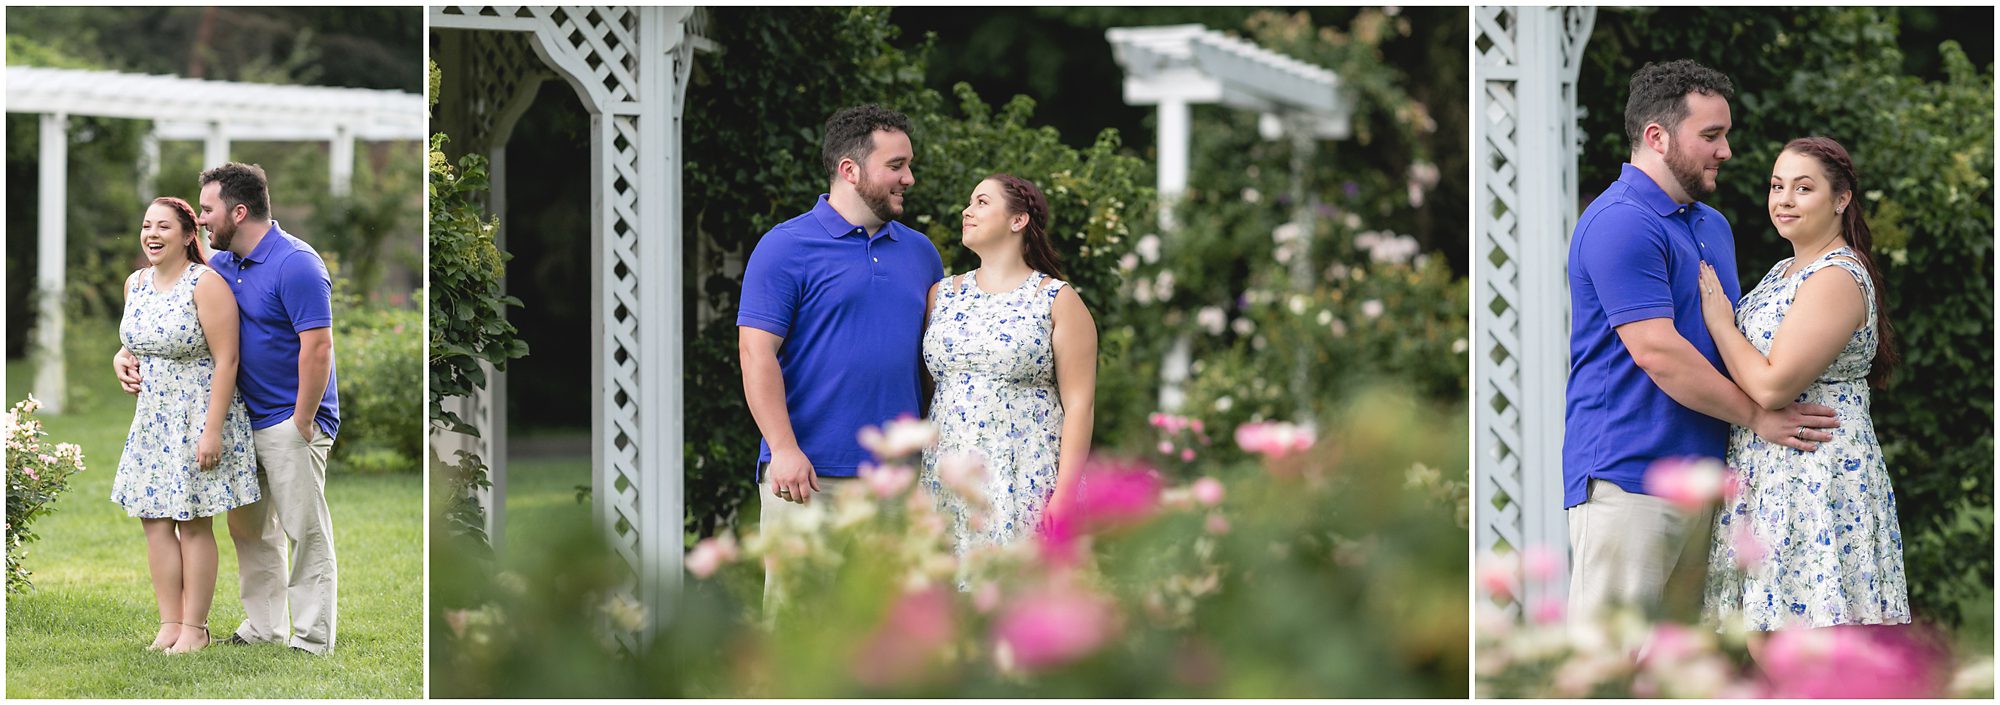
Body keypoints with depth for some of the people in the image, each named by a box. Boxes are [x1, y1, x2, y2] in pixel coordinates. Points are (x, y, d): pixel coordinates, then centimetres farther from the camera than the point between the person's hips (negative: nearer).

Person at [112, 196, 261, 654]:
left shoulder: (206, 284, -15)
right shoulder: (135, 284, 7)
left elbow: (226, 360, -18)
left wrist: (213, 429, -21)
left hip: (199, 418, -7)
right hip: (153, 418, 7)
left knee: (194, 525, -2)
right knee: (154, 521, 5)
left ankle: (195, 628, 5)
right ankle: (170, 624, 11)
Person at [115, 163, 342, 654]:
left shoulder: (296, 265, -18)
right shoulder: (221, 265, 10)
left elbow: (318, 346, -22)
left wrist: (302, 424, -21)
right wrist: (126, 354, 4)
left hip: (291, 421, -9)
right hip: (245, 419, 9)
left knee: (305, 530, -5)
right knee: (250, 529, 14)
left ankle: (313, 642, -1)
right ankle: (263, 628, 24)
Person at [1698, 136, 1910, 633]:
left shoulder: (1838, 278, -13)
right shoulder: (1784, 274, 17)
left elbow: (1771, 385, -20)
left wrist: (1717, 316, -9)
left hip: (1819, 476, -10)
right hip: (1767, 476, 10)